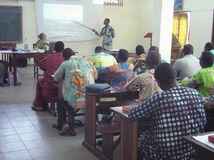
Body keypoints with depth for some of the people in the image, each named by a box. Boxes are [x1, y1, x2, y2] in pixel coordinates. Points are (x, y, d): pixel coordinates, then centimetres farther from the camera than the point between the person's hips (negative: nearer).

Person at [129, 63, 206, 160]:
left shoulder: (157, 99, -19)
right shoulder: (195, 93, -5)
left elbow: (132, 115, -8)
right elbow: (203, 122, 3)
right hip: (193, 151, 5)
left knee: (141, 137, 24)